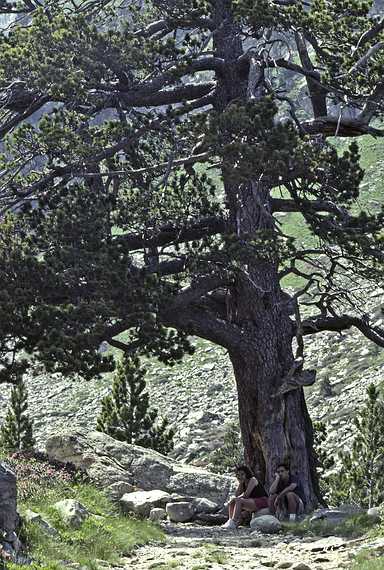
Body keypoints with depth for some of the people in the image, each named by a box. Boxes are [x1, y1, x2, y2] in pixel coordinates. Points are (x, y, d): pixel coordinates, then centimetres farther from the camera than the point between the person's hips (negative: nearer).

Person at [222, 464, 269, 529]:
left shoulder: (252, 480, -11)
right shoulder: (243, 483, 13)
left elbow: (246, 495, -20)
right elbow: (237, 495, 2)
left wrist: (237, 498, -9)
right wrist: (240, 483, -4)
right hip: (252, 503, 9)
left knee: (238, 501, -28)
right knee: (231, 502, 0)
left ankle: (233, 523, -34)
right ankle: (230, 521, -17)